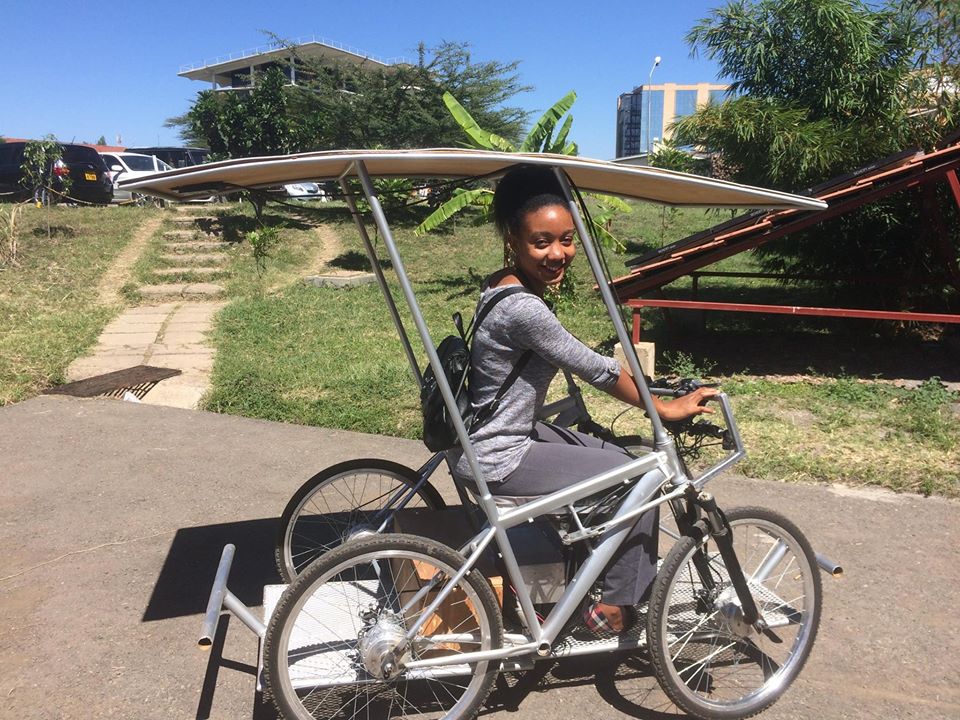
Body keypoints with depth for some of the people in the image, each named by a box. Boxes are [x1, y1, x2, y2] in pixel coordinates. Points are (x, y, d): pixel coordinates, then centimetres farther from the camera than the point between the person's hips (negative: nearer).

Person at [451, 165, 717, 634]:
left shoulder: (503, 286, 4)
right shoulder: (522, 308, -27)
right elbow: (595, 369, -19)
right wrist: (666, 409, -9)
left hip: (503, 433, 10)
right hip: (498, 461, -10)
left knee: (619, 458, 18)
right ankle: (614, 609, 11)